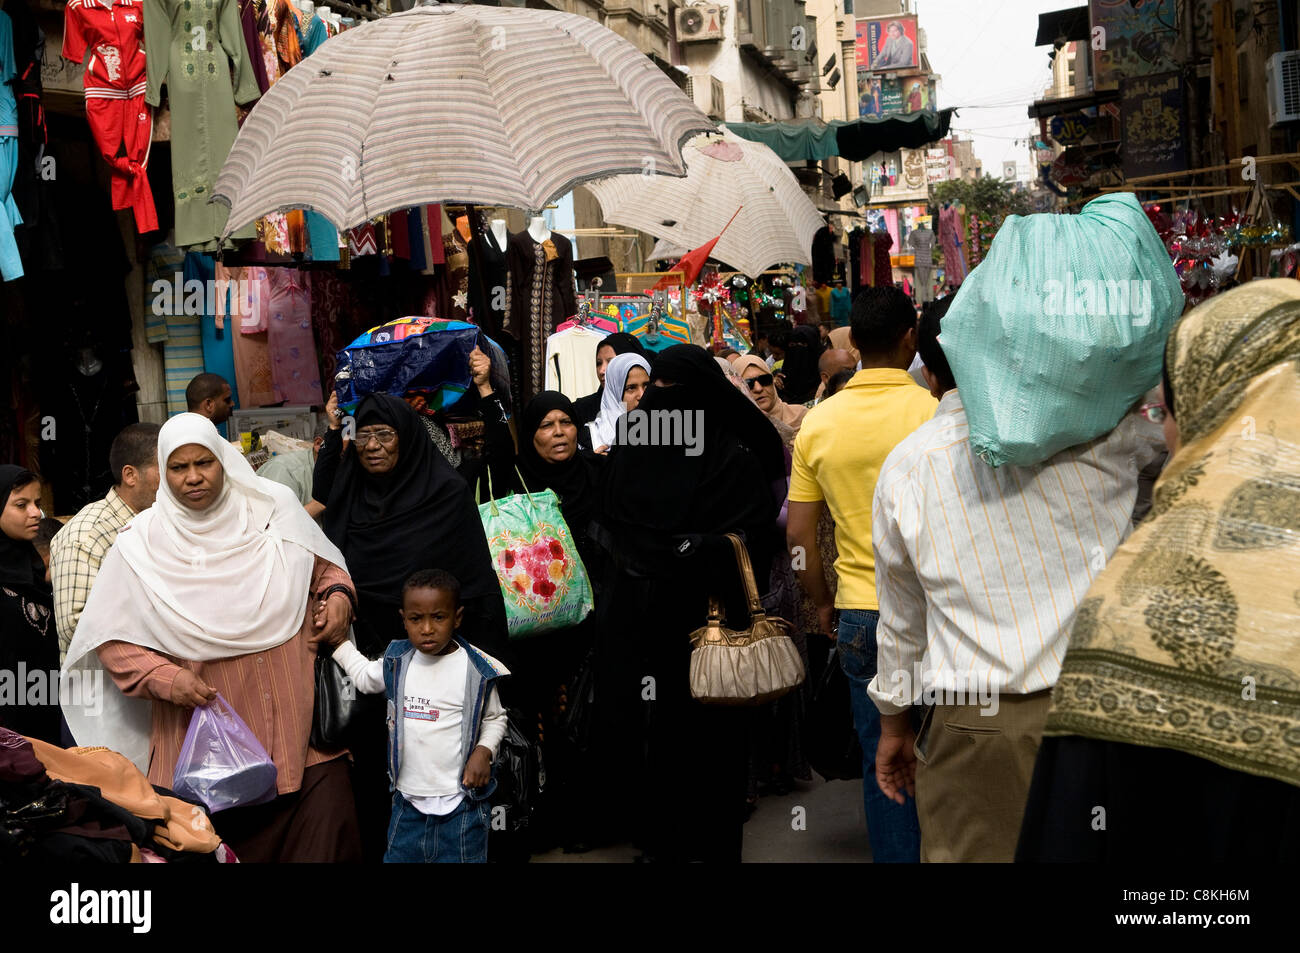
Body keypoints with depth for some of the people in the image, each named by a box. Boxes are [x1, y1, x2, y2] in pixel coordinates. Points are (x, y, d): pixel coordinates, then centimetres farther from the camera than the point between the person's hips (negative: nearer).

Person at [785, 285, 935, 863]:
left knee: (881, 760, 11)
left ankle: (894, 854, 20)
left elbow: (798, 534, 4)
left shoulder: (817, 423, 1)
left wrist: (822, 603, 17)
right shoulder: (936, 413, -10)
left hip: (860, 614, 3)